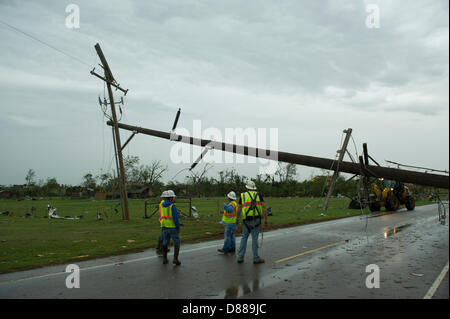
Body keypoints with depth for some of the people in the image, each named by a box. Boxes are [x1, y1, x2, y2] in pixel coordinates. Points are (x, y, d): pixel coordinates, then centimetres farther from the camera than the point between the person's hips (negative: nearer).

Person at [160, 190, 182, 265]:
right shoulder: (172, 206, -15)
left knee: (165, 243, 15)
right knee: (177, 243, 5)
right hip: (173, 227, -6)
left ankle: (164, 259, 17)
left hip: (164, 227, 6)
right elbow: (175, 218, -19)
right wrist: (178, 227, -11)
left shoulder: (162, 206, 5)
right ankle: (175, 259, -2)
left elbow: (161, 217, 12)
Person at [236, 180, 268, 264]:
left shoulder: (242, 195, 6)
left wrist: (237, 219, 15)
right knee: (254, 238, 2)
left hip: (246, 220, 2)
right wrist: (266, 219, -5)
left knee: (244, 238, 12)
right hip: (256, 219, -2)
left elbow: (239, 209, 3)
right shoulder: (258, 195, 2)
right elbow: (263, 207, -7)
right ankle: (256, 258, 8)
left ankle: (240, 257, 11)